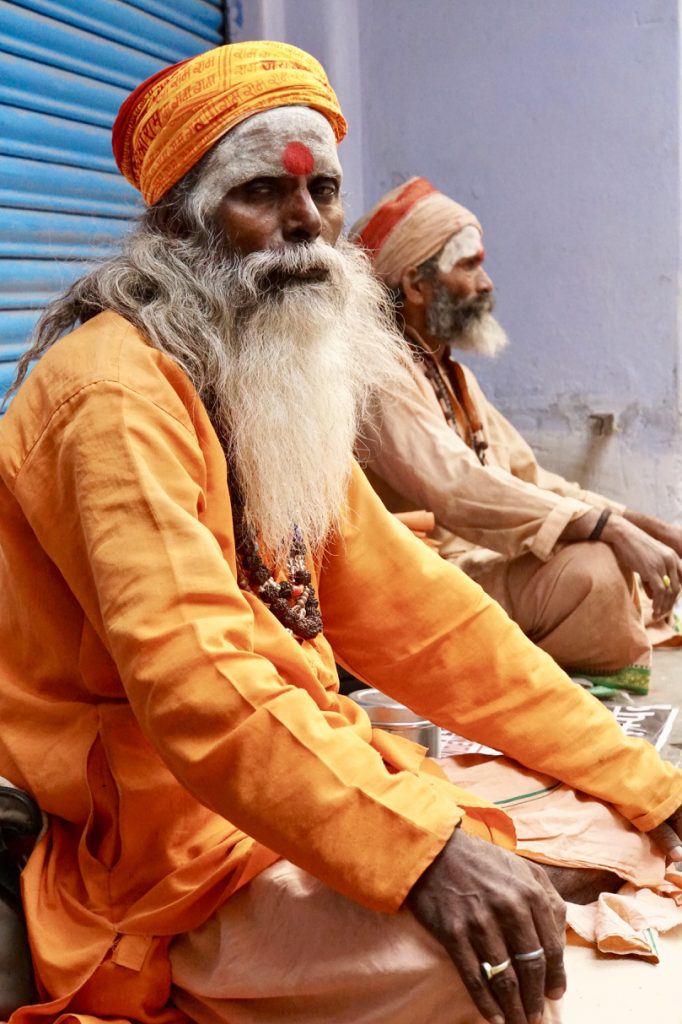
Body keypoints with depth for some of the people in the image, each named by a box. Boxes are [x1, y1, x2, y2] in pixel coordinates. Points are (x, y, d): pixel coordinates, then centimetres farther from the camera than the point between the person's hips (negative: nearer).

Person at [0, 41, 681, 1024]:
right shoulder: (118, 392, -16)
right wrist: (421, 853, -39)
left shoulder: (284, 394, 13)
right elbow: (189, 674, -29)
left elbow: (417, 612, 9)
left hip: (309, 785, 9)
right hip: (175, 846, -9)